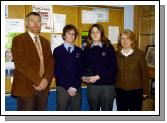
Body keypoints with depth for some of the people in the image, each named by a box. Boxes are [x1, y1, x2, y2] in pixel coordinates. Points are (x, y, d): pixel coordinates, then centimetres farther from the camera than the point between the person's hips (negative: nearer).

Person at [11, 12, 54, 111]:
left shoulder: (45, 42, 16)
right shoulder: (18, 39, -2)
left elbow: (51, 62, 8)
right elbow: (21, 63, -13)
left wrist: (46, 80, -9)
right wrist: (38, 81, -15)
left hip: (43, 87, 5)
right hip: (26, 88, -5)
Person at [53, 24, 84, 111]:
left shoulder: (79, 51, 9)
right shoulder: (57, 50, 1)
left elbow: (81, 71, 6)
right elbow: (57, 71, -4)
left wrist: (75, 87, -6)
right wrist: (68, 87, -9)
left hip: (77, 89, 3)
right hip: (62, 88, -2)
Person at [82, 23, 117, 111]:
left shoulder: (109, 48, 0)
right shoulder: (87, 49, 10)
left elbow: (113, 68, -6)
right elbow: (84, 67, 13)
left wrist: (98, 77, -13)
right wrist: (85, 77, -8)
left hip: (107, 85, -2)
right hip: (92, 85, 3)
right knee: (93, 111, 11)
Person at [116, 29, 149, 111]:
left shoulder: (139, 54, -6)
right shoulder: (117, 55, 1)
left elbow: (144, 73, -3)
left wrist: (145, 91, -3)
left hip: (136, 90, -2)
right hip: (120, 91, 2)